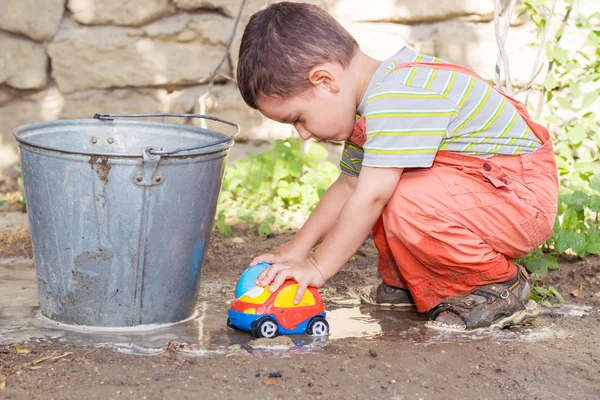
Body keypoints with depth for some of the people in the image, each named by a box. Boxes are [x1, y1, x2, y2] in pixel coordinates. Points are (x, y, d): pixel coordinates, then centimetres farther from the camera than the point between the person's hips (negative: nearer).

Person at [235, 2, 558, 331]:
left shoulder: (397, 98, -27)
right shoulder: (372, 99, 6)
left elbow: (370, 198, -27)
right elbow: (348, 186, 14)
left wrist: (317, 268, -18)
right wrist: (295, 250, 10)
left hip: (526, 197, -10)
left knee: (406, 204, -31)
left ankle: (498, 287, -9)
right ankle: (407, 281, 16)